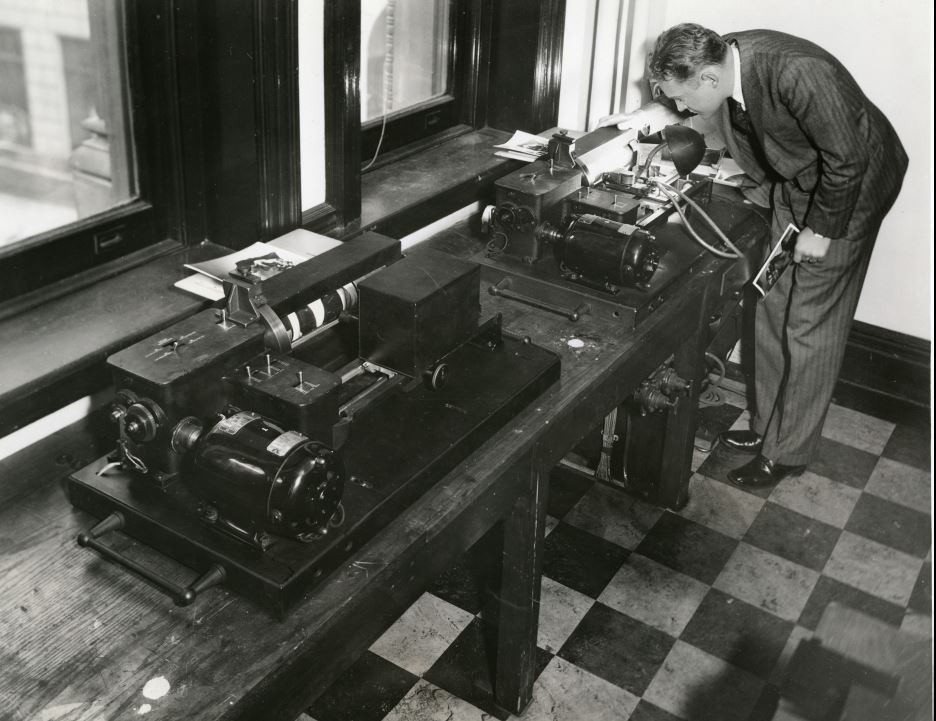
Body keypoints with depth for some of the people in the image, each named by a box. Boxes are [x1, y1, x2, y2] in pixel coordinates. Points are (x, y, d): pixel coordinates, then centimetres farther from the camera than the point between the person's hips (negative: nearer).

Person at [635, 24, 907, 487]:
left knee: (810, 324, -2)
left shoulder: (799, 74, -36)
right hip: (795, 183, 8)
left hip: (851, 183, -7)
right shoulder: (721, 64, -12)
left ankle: (788, 451, 12)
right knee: (771, 310, 12)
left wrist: (821, 230, -18)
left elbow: (847, 159, -26)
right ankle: (767, 424, 28)